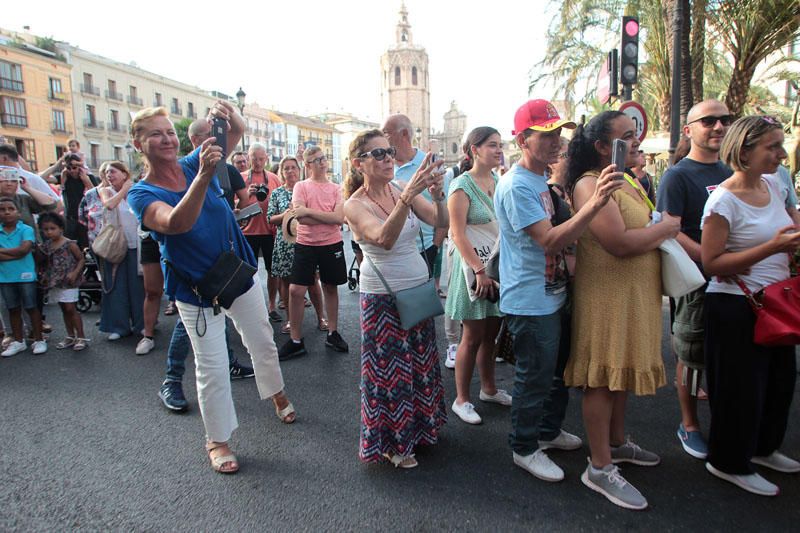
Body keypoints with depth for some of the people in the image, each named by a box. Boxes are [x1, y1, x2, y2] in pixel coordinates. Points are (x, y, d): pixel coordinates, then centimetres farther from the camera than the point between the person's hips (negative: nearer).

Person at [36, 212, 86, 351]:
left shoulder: (70, 244, -9)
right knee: (64, 309, 12)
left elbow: (81, 259, -6)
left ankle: (81, 337, -1)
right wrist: (38, 250, 1)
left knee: (70, 308, -8)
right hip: (54, 282, 7)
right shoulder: (46, 246, 8)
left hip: (68, 282, -6)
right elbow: (43, 261, 16)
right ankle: (70, 337, 21)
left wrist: (75, 273, -16)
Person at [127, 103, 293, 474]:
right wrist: (204, 176, -46)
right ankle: (217, 440, 23)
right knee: (212, 368, 3)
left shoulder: (193, 163, -4)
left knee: (262, 341, 19)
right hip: (197, 290, -4)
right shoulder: (142, 194, -14)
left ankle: (276, 393, 46)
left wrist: (230, 118, -28)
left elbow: (238, 132, -4)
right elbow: (177, 223, -36)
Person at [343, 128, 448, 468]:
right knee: (390, 367, 5)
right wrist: (409, 194, -42)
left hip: (419, 288, 5)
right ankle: (391, 442, 27)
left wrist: (437, 193, -28)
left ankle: (418, 427, 40)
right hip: (382, 297, -5)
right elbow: (384, 239, -33)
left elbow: (441, 222, -9)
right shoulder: (355, 205, -14)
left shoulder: (402, 190, 0)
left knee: (421, 361, 16)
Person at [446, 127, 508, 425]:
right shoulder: (462, 186, -12)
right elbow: (458, 234, -17)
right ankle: (461, 400, 16)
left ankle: (488, 389, 33)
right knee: (473, 337, 1)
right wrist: (480, 270, -21)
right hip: (474, 266, -6)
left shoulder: (498, 182, 9)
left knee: (491, 333, 15)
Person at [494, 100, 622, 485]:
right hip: (530, 303, -10)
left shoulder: (544, 179, 11)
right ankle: (525, 449, 24)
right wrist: (594, 205, -38)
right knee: (535, 377, 3)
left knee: (559, 370, 22)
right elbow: (549, 240, -30)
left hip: (554, 296, 10)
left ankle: (549, 430, 43)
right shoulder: (516, 186, -20)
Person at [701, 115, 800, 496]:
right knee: (741, 387, 3)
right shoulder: (723, 200, -18)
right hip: (735, 307, -8)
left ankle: (762, 447, 42)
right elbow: (711, 263, -23)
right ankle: (728, 462, 24)